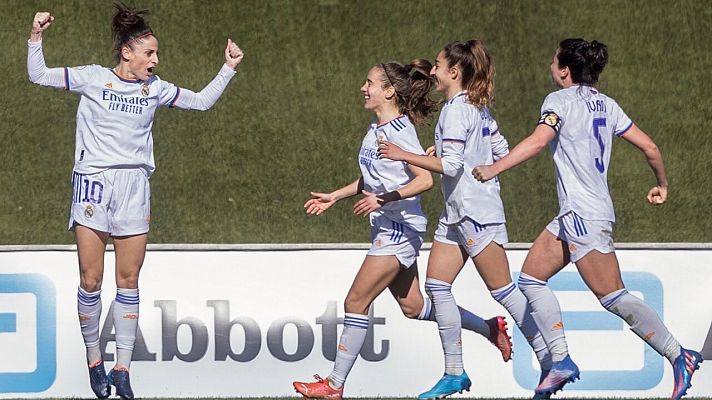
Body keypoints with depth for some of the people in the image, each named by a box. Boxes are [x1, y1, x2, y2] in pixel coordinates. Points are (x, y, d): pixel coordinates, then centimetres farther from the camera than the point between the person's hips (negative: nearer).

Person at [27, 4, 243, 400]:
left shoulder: (155, 88, 8)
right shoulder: (93, 78, -1)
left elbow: (202, 101, 17)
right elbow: (39, 76, 1)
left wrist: (228, 70, 7)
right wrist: (37, 37, -13)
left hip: (134, 187, 3)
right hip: (94, 181, -3)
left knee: (129, 280, 2)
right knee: (90, 280, -3)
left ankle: (122, 368, 7)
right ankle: (94, 360, 12)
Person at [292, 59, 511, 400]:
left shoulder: (400, 132, -16)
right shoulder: (375, 130, 11)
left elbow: (424, 180, -23)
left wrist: (384, 199, -28)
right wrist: (334, 197, 22)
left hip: (400, 228, -10)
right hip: (386, 228, 10)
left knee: (356, 302, -9)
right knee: (413, 306, 16)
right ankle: (490, 329, 27)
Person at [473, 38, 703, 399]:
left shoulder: (559, 101, -10)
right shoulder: (605, 104, 12)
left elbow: (538, 140, -27)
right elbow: (649, 146, 11)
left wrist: (492, 169, -25)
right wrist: (662, 184, 26)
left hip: (584, 216, -9)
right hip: (573, 216, 9)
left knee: (612, 296, -7)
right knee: (531, 278, 11)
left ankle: (679, 357, -4)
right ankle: (562, 362, 7)